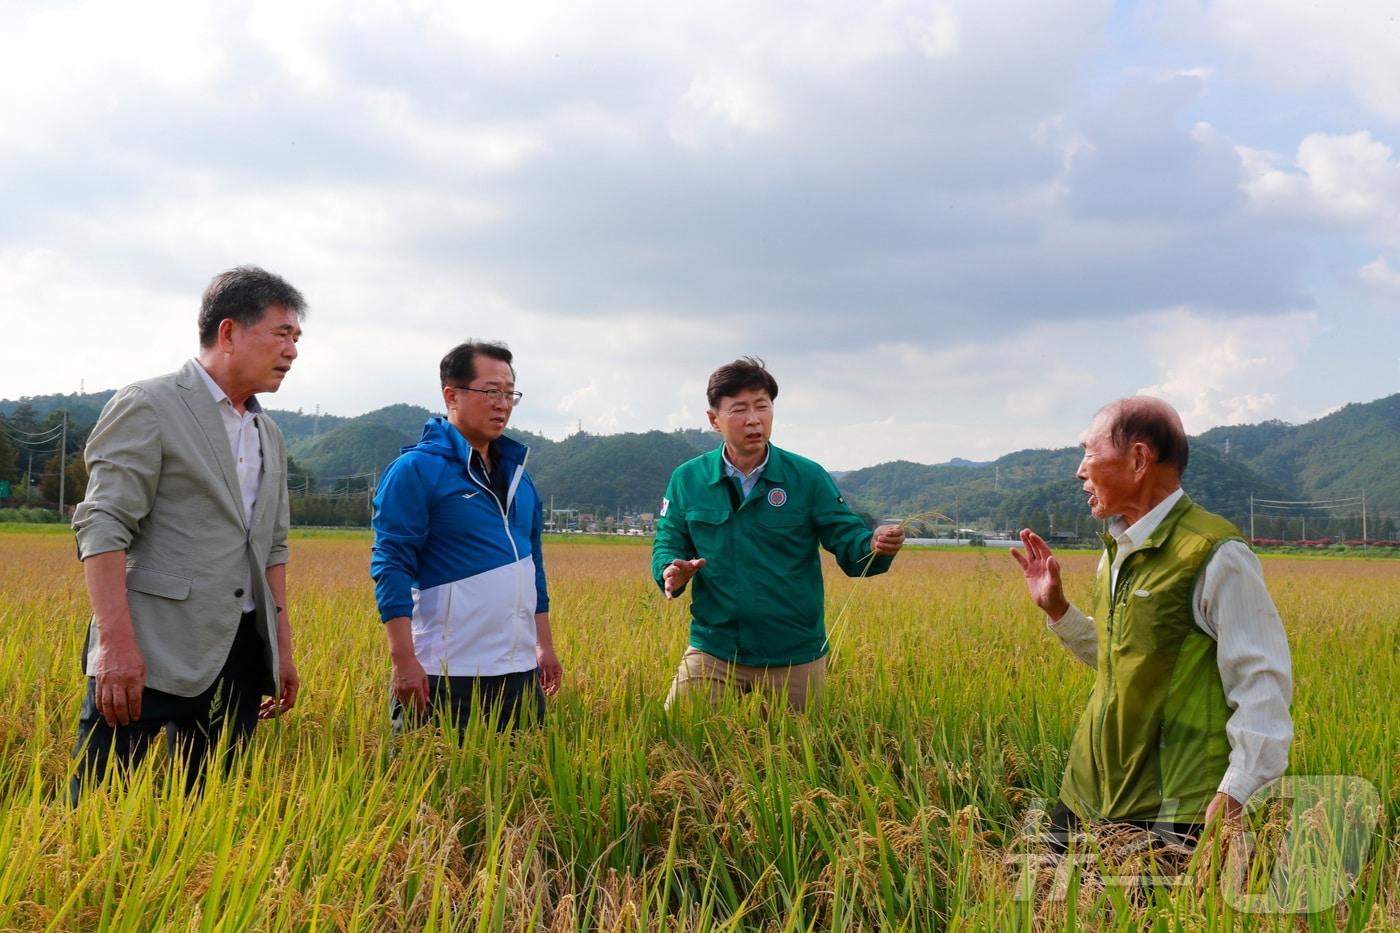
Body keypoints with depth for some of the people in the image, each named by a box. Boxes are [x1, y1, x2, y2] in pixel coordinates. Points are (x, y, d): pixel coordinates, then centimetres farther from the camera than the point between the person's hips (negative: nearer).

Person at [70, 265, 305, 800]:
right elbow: (102, 527, -12)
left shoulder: (268, 435, 18)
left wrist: (283, 649, 17)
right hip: (154, 654, -7)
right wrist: (117, 643, -20)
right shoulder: (147, 406, -4)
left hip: (242, 655, 7)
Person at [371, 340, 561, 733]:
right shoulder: (416, 469, -8)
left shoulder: (516, 471, 14)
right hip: (445, 677, -7)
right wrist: (403, 660, -19)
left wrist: (545, 645, 20)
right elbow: (391, 566, -13)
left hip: (520, 672, 7)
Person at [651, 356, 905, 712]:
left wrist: (876, 547, -28)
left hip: (794, 658, 0)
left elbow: (847, 541, -4)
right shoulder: (687, 480, 1)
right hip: (713, 652, 1)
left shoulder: (807, 477, -3)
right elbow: (667, 545, 5)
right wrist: (671, 571, -18)